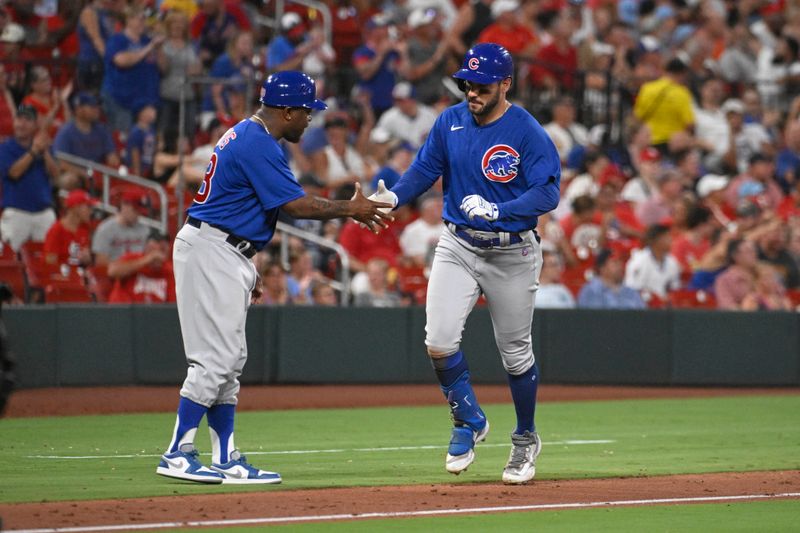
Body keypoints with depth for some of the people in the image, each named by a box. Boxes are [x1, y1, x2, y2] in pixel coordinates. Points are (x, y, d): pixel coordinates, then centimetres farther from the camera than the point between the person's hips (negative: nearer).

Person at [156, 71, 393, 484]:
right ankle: (177, 455, -12)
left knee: (229, 358, 10)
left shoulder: (245, 136, 18)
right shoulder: (259, 145, -15)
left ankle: (226, 460, 11)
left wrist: (243, 271, 24)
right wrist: (350, 210, -7)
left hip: (221, 253, 11)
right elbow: (295, 205, -19)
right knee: (215, 357, -12)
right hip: (213, 252, -11)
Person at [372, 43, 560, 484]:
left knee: (515, 352, 8)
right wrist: (393, 197, -16)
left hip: (512, 253, -3)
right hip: (457, 247, 3)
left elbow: (547, 192, -20)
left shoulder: (527, 132, -15)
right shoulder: (451, 122, -1)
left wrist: (497, 210, -34)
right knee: (439, 343, -11)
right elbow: (424, 168, 3)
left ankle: (526, 440, 30)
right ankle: (469, 422, 14)